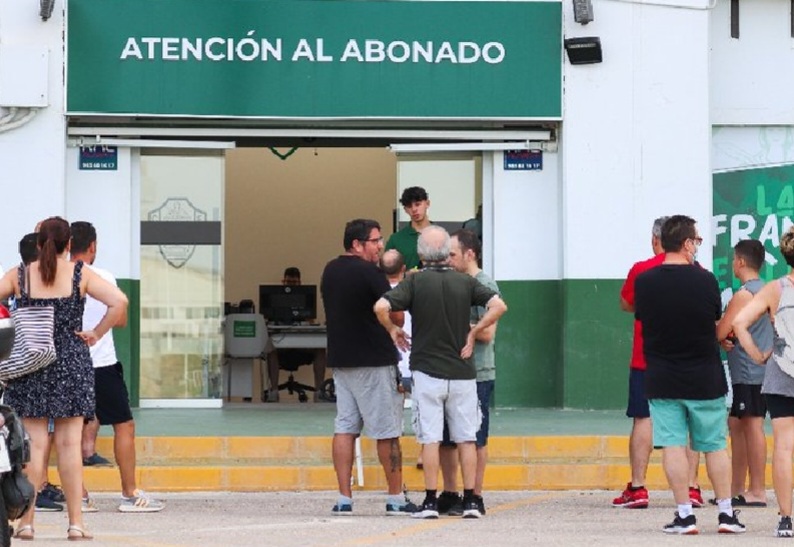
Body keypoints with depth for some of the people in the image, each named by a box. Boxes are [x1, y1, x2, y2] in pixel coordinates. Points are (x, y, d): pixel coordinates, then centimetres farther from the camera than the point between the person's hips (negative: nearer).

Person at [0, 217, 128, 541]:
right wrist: (96, 335, -5)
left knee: (34, 444, 3)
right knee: (69, 444, 3)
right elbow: (119, 302, -13)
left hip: (28, 365, 1)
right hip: (71, 364, 0)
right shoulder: (80, 275, -3)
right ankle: (76, 523, 2)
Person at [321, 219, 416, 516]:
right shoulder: (369, 273, -14)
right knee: (387, 431, 1)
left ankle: (344, 499, 1)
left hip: (340, 358, 7)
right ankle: (396, 499, 5)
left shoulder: (330, 271, 11)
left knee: (344, 427, 6)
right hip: (373, 361, -7)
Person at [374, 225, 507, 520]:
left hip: (427, 371, -2)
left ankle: (431, 501, -1)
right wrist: (473, 332, 0)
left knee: (430, 438, 1)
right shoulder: (465, 282, 2)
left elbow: (381, 307, -17)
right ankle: (470, 501, 5)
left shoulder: (415, 282, -5)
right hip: (462, 372, 2)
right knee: (466, 438, 7)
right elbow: (499, 306, -8)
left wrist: (392, 329, 1)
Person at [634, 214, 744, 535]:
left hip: (661, 380, 0)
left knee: (673, 446, 2)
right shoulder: (705, 280, -10)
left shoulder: (644, 282, -6)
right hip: (705, 379, 0)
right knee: (715, 446, 10)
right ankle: (726, 513, 14)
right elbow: (717, 322, 3)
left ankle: (685, 514, -1)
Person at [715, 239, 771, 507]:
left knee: (752, 425, -8)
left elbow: (720, 332, -15)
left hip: (747, 371, -9)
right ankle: (736, 488, 18)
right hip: (761, 367, 9)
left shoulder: (743, 294, -14)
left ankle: (758, 491, -7)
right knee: (736, 424, 14)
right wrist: (728, 337, 2)